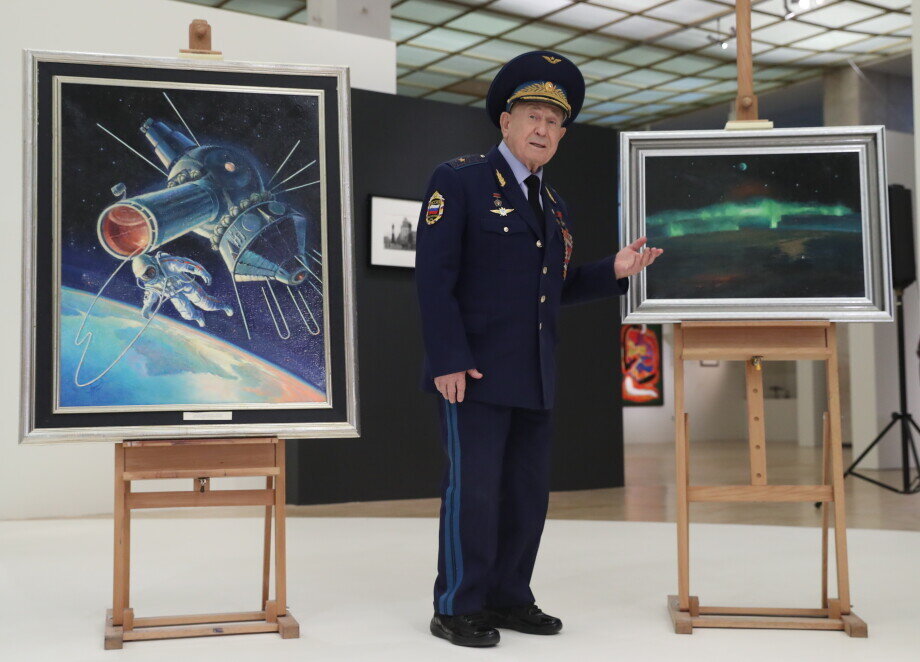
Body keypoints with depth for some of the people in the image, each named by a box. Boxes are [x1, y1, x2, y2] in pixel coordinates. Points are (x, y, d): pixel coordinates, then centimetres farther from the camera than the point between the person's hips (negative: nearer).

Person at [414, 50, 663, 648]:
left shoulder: (556, 206, 18)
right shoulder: (460, 180, -4)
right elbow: (435, 277, -12)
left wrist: (614, 271, 3)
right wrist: (449, 360, -19)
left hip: (534, 376, 7)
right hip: (475, 370, -7)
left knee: (529, 491, 10)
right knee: (473, 487, -3)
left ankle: (509, 598, 22)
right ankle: (458, 609, 10)